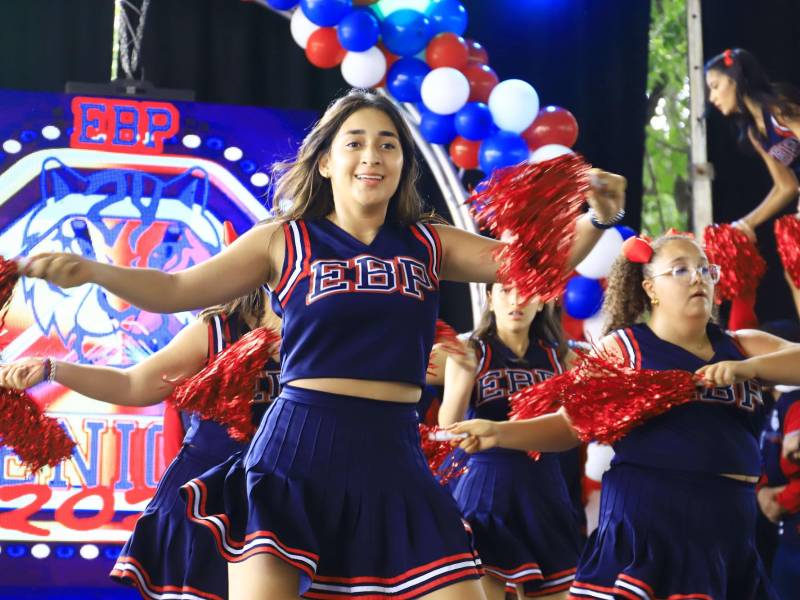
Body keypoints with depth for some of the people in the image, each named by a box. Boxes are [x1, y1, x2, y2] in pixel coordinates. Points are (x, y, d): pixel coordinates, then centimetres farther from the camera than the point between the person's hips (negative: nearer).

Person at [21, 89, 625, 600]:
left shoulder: (427, 245, 10)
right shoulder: (286, 241, 4)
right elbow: (177, 290, 1)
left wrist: (596, 221, -10)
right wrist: (90, 271, -14)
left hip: (394, 458, 3)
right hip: (298, 453, -2)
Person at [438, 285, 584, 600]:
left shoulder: (558, 356, 7)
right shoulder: (471, 351, -1)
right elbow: (448, 427, -11)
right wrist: (467, 373, -26)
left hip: (544, 491, 3)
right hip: (486, 490, -3)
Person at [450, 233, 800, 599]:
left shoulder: (742, 347, 14)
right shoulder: (623, 347, 4)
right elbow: (570, 424, 2)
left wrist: (746, 367, -15)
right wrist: (499, 432, -11)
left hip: (728, 523, 4)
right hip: (649, 517, -4)